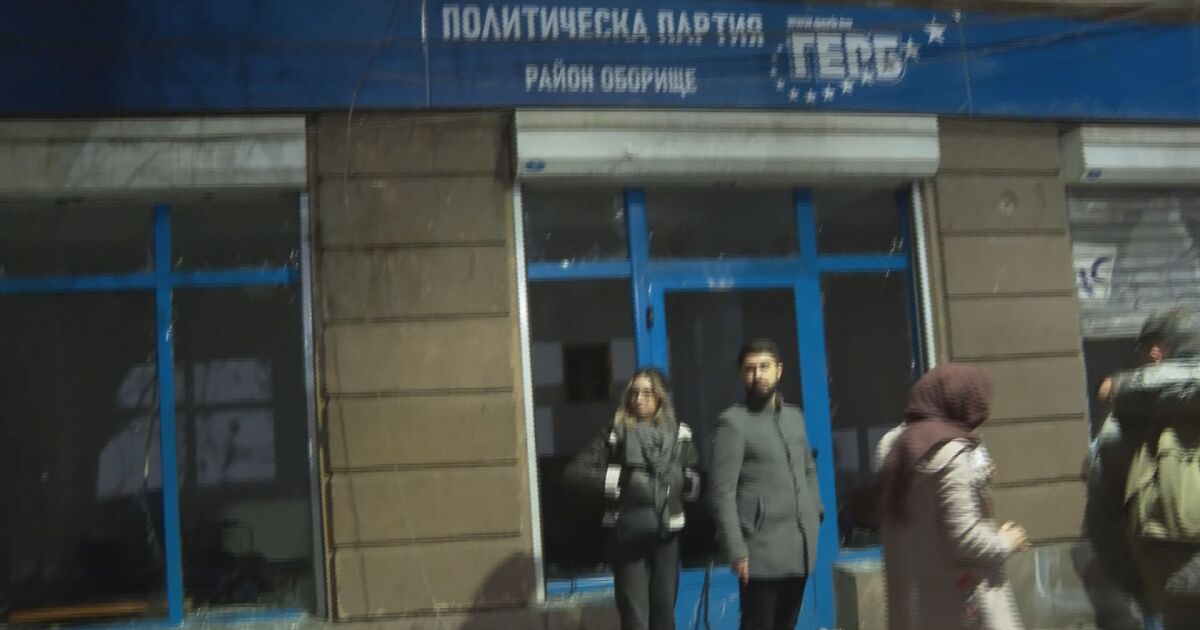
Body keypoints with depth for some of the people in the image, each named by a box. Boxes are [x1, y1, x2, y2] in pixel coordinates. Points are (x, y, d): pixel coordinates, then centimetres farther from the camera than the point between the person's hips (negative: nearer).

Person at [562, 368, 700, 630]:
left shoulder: (680, 434, 4)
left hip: (666, 535, 3)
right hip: (628, 535, -3)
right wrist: (618, 480, -18)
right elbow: (573, 475, -10)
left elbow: (696, 482, 15)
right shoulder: (614, 435, -5)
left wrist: (686, 481, -7)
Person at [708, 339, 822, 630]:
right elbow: (722, 492, -11)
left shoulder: (794, 416, 14)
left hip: (799, 547, 6)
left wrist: (816, 514, 9)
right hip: (763, 550, -6)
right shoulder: (733, 422, -6)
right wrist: (736, 550, -16)